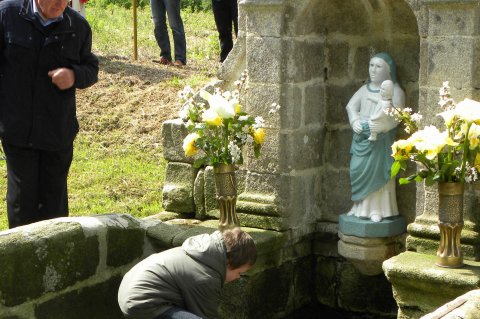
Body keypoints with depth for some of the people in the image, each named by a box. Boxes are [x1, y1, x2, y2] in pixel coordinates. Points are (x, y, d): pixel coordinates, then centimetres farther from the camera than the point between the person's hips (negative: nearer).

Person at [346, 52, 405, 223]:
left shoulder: (394, 90, -2)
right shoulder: (365, 88, 16)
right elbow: (351, 105, 8)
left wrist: (383, 126, -31)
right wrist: (355, 121, -11)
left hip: (380, 138, -5)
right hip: (361, 136, 6)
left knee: (377, 171, -8)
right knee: (358, 170, 4)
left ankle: (377, 209, -4)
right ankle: (361, 206, 14)